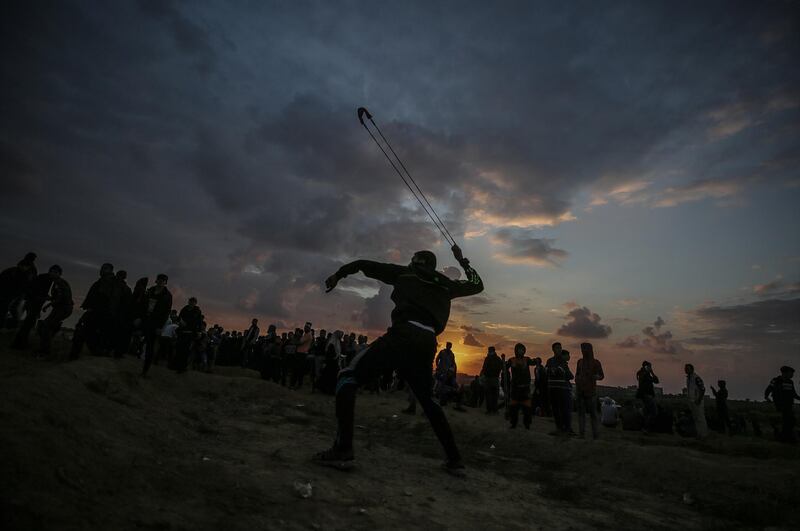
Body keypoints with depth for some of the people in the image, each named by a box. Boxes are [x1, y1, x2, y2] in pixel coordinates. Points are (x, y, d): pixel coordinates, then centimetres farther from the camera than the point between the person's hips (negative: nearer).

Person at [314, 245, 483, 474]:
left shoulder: (404, 273, 19)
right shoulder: (444, 284, 26)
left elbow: (365, 265, 20)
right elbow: (477, 284, 40)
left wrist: (338, 274, 32)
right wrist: (462, 260, 51)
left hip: (403, 334, -5)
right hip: (428, 343, 5)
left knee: (348, 376, -1)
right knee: (427, 400, 24)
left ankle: (343, 447, -15)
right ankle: (454, 459, 24)